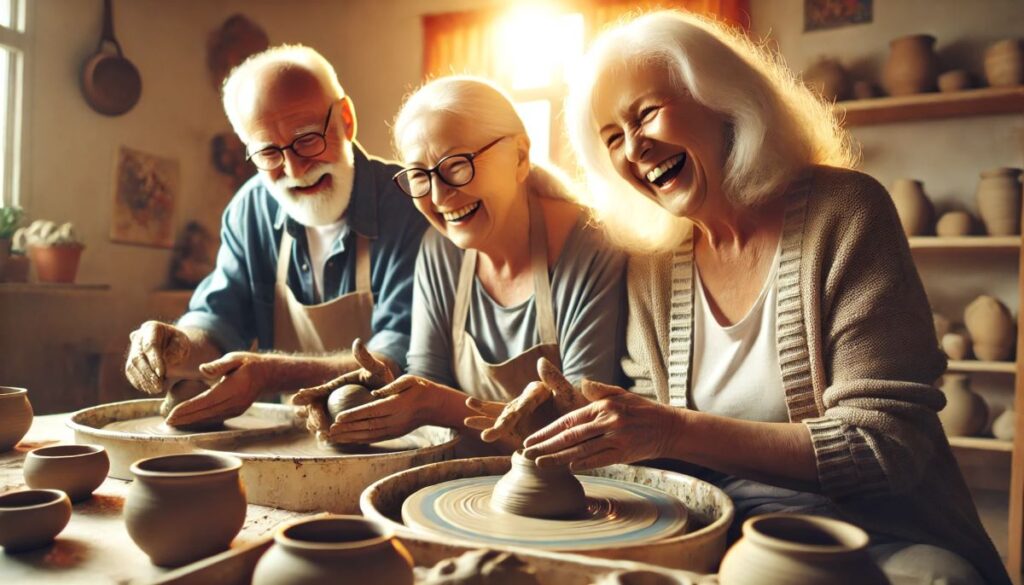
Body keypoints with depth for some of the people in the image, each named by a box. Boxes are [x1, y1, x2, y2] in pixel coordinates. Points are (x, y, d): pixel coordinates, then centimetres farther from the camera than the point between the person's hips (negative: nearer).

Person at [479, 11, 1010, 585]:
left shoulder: (840, 211, -13)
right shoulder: (654, 263, 1)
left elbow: (889, 444, -17)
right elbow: (651, 415, 6)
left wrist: (675, 431, -26)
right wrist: (574, 419, -16)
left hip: (883, 533, -3)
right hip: (721, 522, 4)